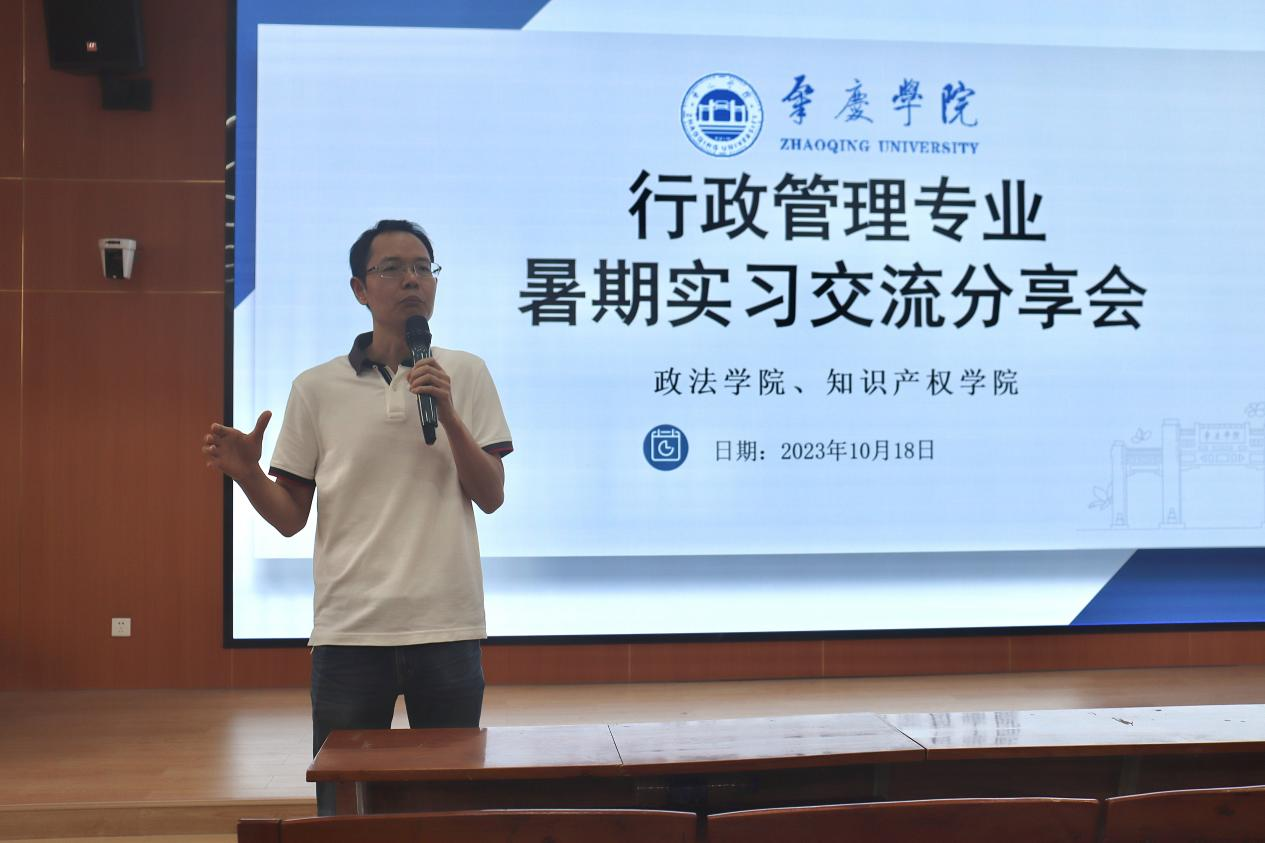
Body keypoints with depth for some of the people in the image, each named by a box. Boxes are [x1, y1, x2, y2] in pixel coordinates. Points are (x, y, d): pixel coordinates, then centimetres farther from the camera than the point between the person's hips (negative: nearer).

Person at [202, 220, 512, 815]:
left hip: (447, 626, 0)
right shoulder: (316, 389, 3)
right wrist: (246, 474, -15)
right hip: (348, 629, 0)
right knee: (341, 807, 8)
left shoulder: (466, 375, 5)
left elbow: (491, 497, 0)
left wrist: (448, 415, -12)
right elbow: (290, 517, 5)